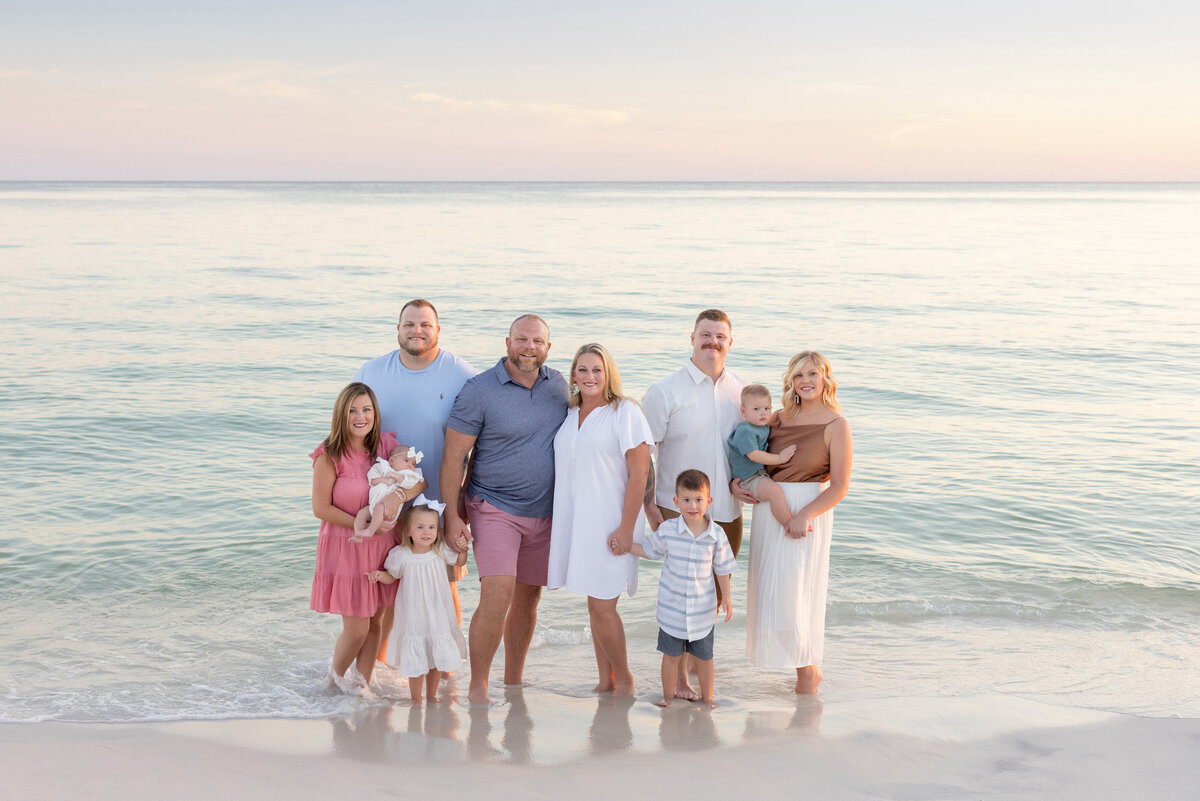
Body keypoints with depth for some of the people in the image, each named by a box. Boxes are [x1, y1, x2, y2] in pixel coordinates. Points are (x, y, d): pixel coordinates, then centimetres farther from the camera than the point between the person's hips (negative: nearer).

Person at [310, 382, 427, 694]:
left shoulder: (387, 445, -1)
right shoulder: (329, 456, -14)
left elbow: (420, 481, -3)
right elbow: (321, 508, -12)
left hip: (381, 547, 4)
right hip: (345, 549, -4)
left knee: (375, 621, 12)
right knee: (356, 629, 0)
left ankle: (362, 683, 29)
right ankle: (336, 675, 29)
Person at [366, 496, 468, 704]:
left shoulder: (441, 551, -6)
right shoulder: (400, 555, -12)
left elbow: (460, 561, 13)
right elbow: (391, 577, 3)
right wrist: (379, 575, -17)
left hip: (439, 616, 3)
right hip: (413, 618, -2)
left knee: (439, 658, 11)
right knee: (416, 661, 0)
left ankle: (431, 695, 31)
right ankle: (415, 699, 20)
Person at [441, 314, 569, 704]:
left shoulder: (559, 385, 5)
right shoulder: (478, 391, -10)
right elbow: (453, 456, -9)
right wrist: (452, 516, -13)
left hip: (545, 512, 5)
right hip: (495, 508, -5)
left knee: (528, 599, 12)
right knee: (497, 596, -17)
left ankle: (513, 683, 26)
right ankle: (477, 689, -4)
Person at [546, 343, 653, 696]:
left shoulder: (625, 413, -9)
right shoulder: (569, 413, 10)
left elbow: (638, 474, -12)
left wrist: (626, 529, -16)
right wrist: (560, 522, 12)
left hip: (610, 522, -6)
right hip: (576, 521, 6)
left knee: (601, 606, -6)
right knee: (595, 605, 11)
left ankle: (624, 680, 13)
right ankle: (605, 681, 22)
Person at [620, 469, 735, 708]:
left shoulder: (716, 535, -9)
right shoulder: (668, 530, -11)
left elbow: (722, 567, 3)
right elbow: (649, 549, 7)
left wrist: (726, 596, 2)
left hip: (702, 608, 0)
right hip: (672, 607, 0)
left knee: (704, 657, 13)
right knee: (672, 655, 10)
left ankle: (707, 698, 30)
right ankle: (668, 697, 27)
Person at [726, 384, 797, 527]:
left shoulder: (764, 427, 12)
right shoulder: (745, 431, -19)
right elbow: (754, 455, -26)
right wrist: (779, 458, -20)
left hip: (763, 472, 11)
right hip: (749, 479, -11)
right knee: (775, 490, -32)